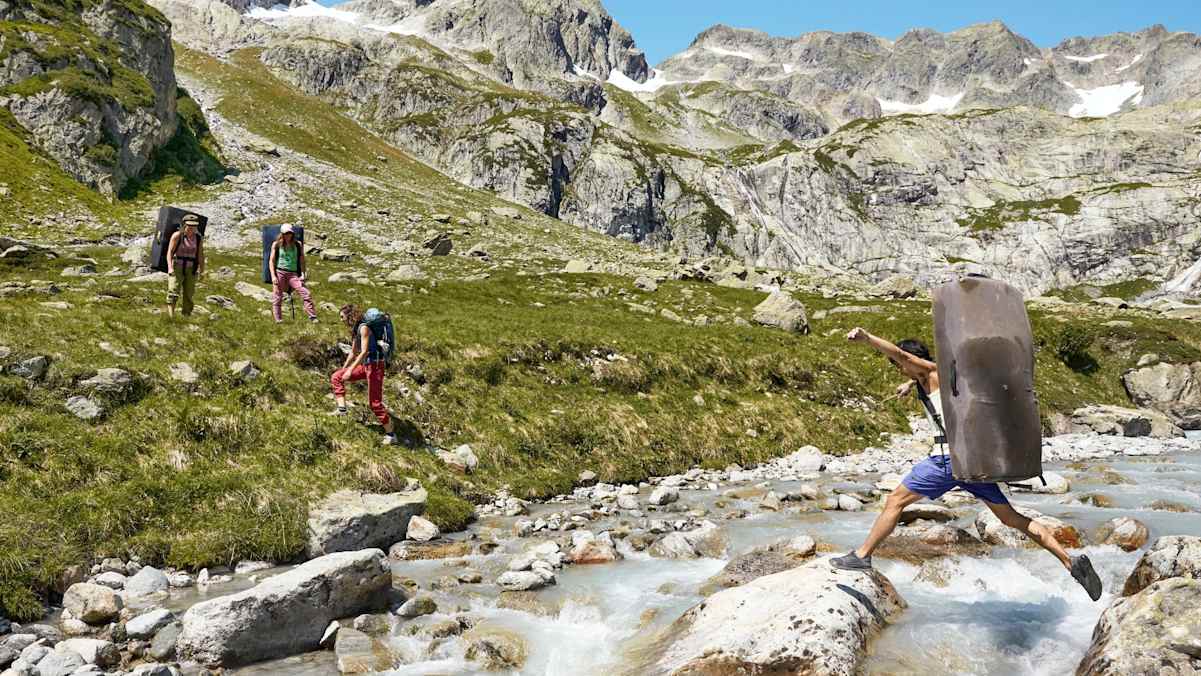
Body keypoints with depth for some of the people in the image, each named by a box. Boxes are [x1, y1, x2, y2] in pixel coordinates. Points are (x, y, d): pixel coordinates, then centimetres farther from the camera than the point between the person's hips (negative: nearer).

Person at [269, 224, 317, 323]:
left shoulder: (298, 245, 10)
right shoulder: (277, 244, 7)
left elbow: (302, 261, 12)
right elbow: (272, 261, 6)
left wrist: (303, 274, 0)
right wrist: (273, 276, -4)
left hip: (293, 274, 1)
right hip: (279, 272, -1)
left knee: (306, 293, -13)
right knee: (277, 297, -4)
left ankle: (312, 317, -12)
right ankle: (278, 319, 1)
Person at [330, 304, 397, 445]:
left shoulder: (363, 328, -16)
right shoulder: (355, 330, 12)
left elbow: (364, 352, -23)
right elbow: (353, 353, 22)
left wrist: (350, 370, -24)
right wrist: (343, 369, 26)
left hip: (375, 365, -9)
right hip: (365, 365, 9)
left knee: (375, 403, -8)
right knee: (336, 377, 11)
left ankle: (390, 434, -2)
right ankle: (342, 408, 5)